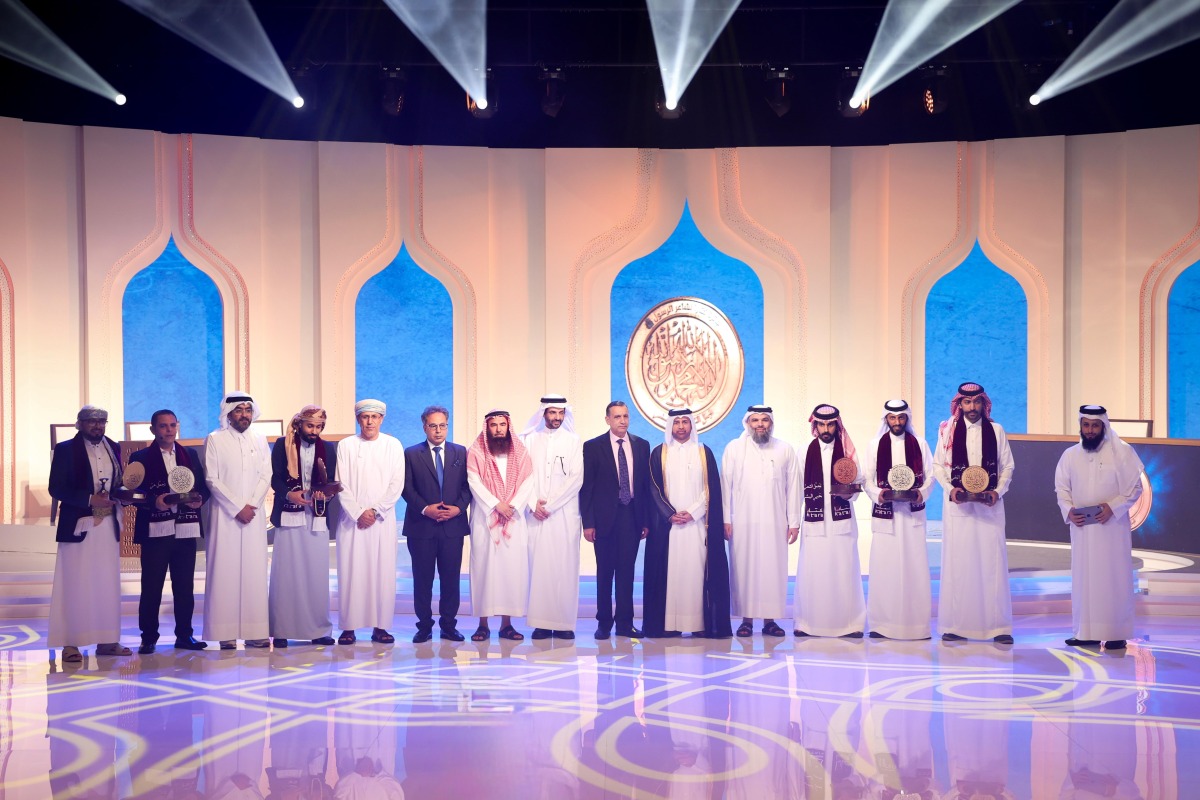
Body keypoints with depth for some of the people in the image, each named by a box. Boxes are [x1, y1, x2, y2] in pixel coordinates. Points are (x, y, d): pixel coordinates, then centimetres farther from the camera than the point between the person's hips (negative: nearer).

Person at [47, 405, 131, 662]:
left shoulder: (113, 448, 12)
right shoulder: (65, 449, -2)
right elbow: (56, 488, -8)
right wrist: (89, 499, -17)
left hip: (108, 525, 5)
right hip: (78, 525, -5)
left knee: (108, 584, 6)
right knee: (75, 585, -3)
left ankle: (107, 641, 12)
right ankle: (70, 643, 0)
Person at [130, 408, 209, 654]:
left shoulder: (191, 455, 15)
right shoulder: (141, 457, 4)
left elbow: (203, 485, 13)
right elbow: (134, 492, -4)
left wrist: (199, 498, -8)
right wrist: (154, 501, -21)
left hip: (186, 529, 3)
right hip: (154, 530, -3)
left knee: (185, 586, 7)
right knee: (151, 586, -1)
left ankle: (184, 635, 15)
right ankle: (148, 637, 7)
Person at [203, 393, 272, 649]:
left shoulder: (260, 440, 12)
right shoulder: (215, 440, 2)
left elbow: (266, 476, 6)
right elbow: (212, 479, -4)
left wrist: (252, 505, -8)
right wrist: (237, 507, -10)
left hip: (254, 514, 3)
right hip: (225, 515, -3)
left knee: (255, 570, 1)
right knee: (225, 570, -5)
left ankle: (255, 631, 2)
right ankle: (227, 633, -4)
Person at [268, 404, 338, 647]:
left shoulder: (328, 449, 11)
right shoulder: (283, 445, 3)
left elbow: (331, 482, 9)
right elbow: (275, 478, -2)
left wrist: (325, 494, -12)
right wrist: (289, 494, -20)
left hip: (317, 516, 2)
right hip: (289, 515, -2)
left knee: (318, 573, 2)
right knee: (285, 572, -3)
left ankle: (318, 629, 8)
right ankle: (281, 630, 2)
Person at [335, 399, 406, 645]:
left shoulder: (393, 445, 6)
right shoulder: (346, 445, 5)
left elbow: (397, 484, 1)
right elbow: (342, 485, 1)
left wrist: (375, 511, -8)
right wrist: (359, 513, -9)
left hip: (383, 520, 1)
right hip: (352, 518, -1)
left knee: (383, 573, -1)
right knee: (350, 572, -2)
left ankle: (380, 626, 4)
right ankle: (348, 627, 2)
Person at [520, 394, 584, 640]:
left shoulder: (574, 442, 7)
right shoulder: (529, 440, 10)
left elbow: (576, 479, -1)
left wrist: (550, 504, -8)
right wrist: (533, 504, -8)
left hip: (565, 513, -1)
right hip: (535, 514, 1)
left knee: (565, 566, -4)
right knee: (538, 565, -2)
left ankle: (564, 622, 0)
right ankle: (541, 623, 0)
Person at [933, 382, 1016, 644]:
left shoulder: (996, 430, 6)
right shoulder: (947, 430, 4)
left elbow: (1007, 466, 7)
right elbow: (938, 465, 6)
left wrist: (998, 492, -8)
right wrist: (950, 488, -10)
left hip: (989, 505, 0)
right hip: (957, 504, 0)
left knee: (993, 562, -2)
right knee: (957, 563, 0)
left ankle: (998, 626, 2)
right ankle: (956, 625, 5)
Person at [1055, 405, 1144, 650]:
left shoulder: (1122, 452, -5)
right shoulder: (1070, 455, 6)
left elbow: (1135, 487, -5)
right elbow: (1061, 487, 9)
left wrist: (1113, 506, -18)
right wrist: (1068, 510, -9)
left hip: (1112, 525, -4)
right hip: (1082, 526, 4)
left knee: (1113, 576, -2)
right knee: (1083, 577, 5)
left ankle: (1116, 633, 2)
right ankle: (1086, 632, 10)